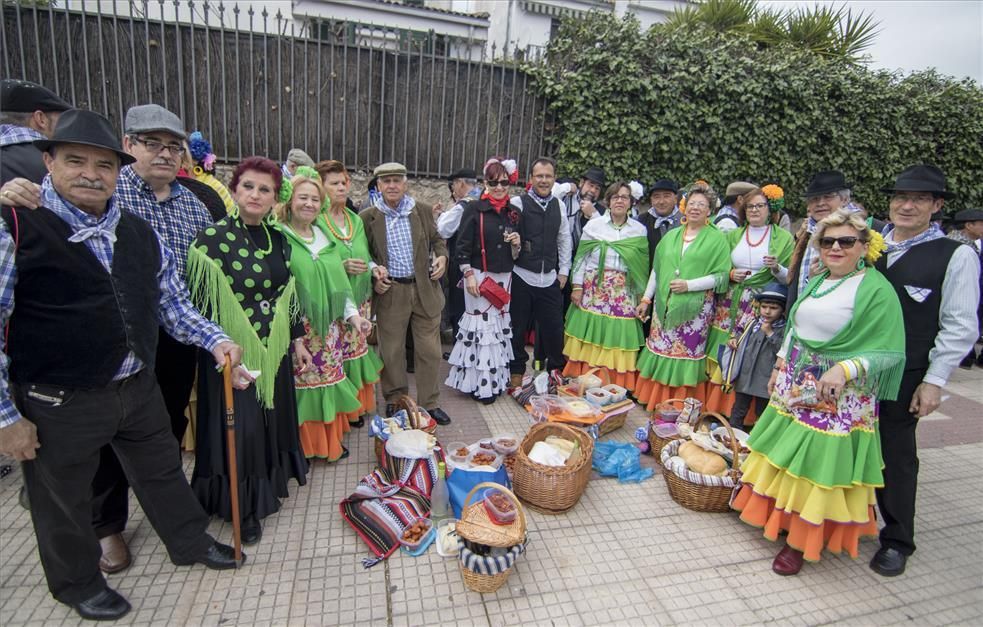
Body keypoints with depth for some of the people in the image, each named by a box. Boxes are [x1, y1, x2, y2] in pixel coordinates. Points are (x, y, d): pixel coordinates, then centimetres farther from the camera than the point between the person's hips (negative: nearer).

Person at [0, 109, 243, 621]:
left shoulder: (140, 233, 3)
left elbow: (171, 303, 10)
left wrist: (215, 339, -6)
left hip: (139, 388, 5)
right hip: (59, 403, -5)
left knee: (163, 472, 22)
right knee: (64, 500, 18)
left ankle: (191, 543, 46)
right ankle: (79, 583, 44)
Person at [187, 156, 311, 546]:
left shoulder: (278, 239, 6)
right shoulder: (213, 238, -12)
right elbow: (200, 300, -13)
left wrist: (298, 339, 12)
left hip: (274, 350, 6)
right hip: (233, 352, -6)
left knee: (273, 418, 17)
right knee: (240, 425, 4)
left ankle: (267, 488, 39)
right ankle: (242, 507, 25)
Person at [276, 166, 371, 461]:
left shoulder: (324, 235, 13)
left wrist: (352, 314, 7)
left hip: (329, 327, 6)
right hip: (297, 330, -5)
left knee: (330, 379, 13)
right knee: (301, 383, 2)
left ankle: (331, 438, 30)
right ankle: (303, 444, 21)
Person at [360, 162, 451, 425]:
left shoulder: (423, 211, 3)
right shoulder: (368, 217, -1)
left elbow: (437, 240, 15)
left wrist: (441, 256, -5)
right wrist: (373, 271, -10)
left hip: (425, 290, 1)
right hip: (390, 293, -1)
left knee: (429, 351, 7)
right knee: (392, 352, 10)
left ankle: (429, 403, 24)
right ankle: (394, 402, 29)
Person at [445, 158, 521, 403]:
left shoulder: (513, 212, 10)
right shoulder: (474, 209, -5)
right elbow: (462, 247, -7)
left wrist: (516, 244, -5)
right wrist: (469, 275, -14)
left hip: (504, 278, 5)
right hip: (479, 276, -5)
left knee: (500, 326, 9)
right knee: (480, 325, -3)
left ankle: (494, 380, 22)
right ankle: (478, 383, 9)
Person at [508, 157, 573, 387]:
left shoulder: (558, 205, 9)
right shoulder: (518, 202, -4)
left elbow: (565, 240, 14)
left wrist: (563, 271, 12)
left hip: (550, 279, 3)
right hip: (522, 277, -3)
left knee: (554, 327, 8)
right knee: (518, 328, 7)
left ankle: (556, 370, 29)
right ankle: (516, 371, 25)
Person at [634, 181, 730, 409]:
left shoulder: (717, 239, 0)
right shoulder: (671, 235, 14)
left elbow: (721, 276, -6)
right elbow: (656, 269, 15)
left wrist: (689, 285, -16)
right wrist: (646, 299, 12)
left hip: (695, 307, -4)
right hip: (664, 305, 4)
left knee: (686, 354, 0)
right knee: (659, 350, 6)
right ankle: (653, 399, 18)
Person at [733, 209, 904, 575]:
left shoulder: (876, 290, -12)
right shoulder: (817, 282, 9)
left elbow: (889, 352, -14)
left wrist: (846, 369, -26)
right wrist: (780, 366, 15)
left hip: (837, 395, -6)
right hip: (795, 387, 7)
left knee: (817, 463, 2)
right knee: (786, 457, 15)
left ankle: (802, 541, 20)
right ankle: (782, 518, 35)